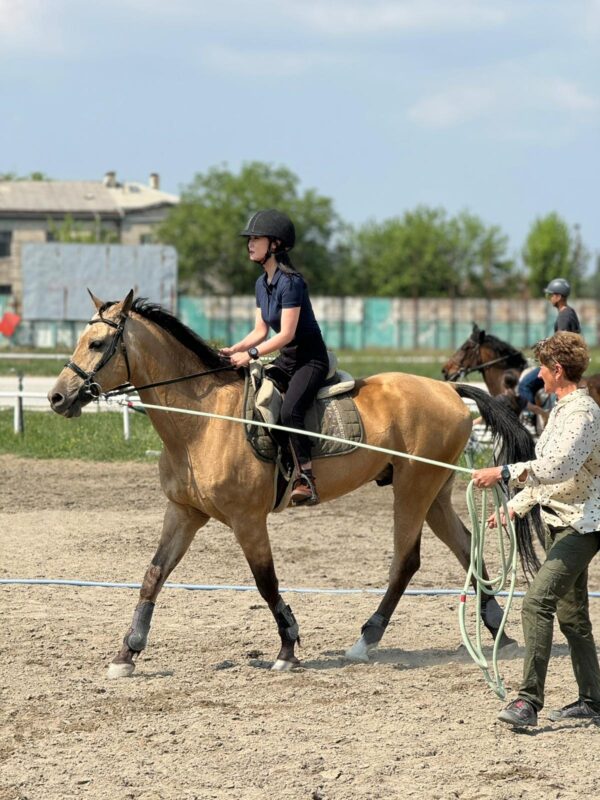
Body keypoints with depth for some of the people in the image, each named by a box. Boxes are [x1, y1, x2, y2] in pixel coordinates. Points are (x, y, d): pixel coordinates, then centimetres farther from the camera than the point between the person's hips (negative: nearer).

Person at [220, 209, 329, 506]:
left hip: (310, 359, -10)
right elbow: (260, 331, 13)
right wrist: (233, 350, -1)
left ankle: (306, 480, -32)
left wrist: (251, 354, -24)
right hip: (286, 359, 10)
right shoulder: (262, 283, 9)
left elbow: (286, 334, -22)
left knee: (289, 410, -31)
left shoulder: (290, 281, -18)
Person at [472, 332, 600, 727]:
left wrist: (504, 472, -35)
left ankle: (529, 701, -24)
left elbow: (558, 466, -32)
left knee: (537, 602, -20)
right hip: (560, 521, 11)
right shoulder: (561, 409, 15)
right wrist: (515, 506, 23)